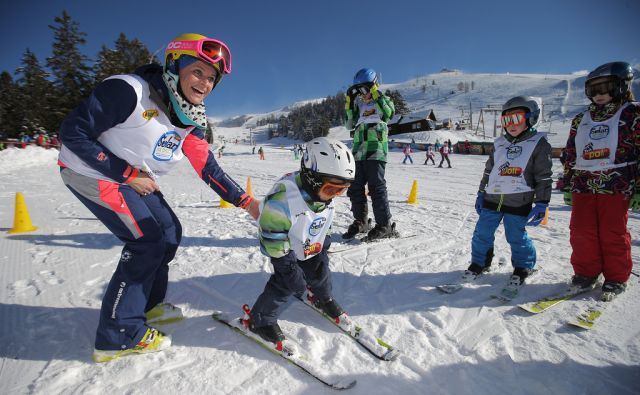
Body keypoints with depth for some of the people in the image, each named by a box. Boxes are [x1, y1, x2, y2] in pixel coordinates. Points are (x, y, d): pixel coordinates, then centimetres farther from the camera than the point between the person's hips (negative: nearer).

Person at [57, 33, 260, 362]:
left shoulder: (192, 120, -4)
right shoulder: (129, 91, -25)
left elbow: (208, 168, -3)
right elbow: (72, 132, -22)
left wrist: (245, 201, -10)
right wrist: (128, 174, -23)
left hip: (136, 179, 8)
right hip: (91, 173, -8)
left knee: (170, 232, 7)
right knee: (147, 239, -14)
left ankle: (147, 304, 28)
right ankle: (117, 336, 1)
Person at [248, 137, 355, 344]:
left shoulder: (326, 196, -14)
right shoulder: (284, 197, -40)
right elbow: (273, 238, -32)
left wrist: (323, 246, 10)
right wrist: (289, 268, -27)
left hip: (313, 249, 7)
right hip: (286, 250, -6)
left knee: (321, 273, 16)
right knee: (285, 284, -9)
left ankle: (323, 298, 49)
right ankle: (260, 320, 14)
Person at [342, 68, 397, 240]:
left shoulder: (382, 100, 4)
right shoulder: (359, 104, 19)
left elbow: (389, 112, -17)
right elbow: (350, 124, 16)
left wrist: (376, 94, -17)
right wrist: (349, 104, 8)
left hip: (376, 151, -6)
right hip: (359, 151, 6)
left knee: (377, 187, -8)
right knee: (355, 187, 6)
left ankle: (385, 225, -1)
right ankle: (360, 221, 19)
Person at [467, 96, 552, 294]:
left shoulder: (538, 143, -2)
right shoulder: (499, 143, 12)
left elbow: (544, 177, -3)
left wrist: (541, 204, -8)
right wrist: (481, 194, 16)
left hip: (519, 202, -4)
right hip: (492, 198, 5)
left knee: (517, 237, 2)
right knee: (482, 233, 6)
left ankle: (523, 267, 26)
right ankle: (480, 263, 24)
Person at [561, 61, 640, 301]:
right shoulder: (581, 119, 15)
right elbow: (570, 156, 17)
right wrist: (568, 186, 14)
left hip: (616, 187, -4)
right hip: (583, 186, 4)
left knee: (613, 235, 2)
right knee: (582, 233, 4)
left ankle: (616, 279, 18)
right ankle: (586, 273, 19)